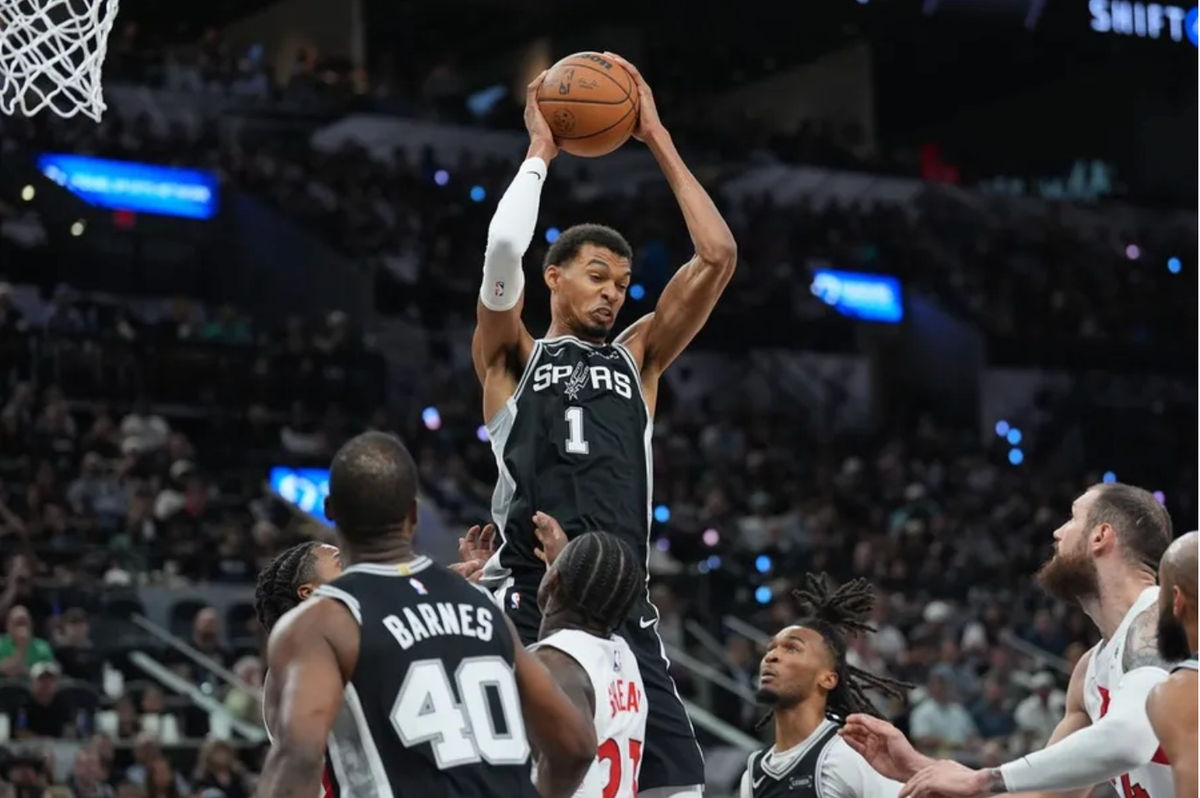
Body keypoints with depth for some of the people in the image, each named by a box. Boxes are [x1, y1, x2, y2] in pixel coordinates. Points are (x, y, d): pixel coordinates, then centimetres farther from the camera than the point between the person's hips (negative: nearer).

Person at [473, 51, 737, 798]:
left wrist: (658, 138, 13)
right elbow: (504, 247, -7)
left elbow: (719, 255, 12)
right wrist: (539, 153, 7)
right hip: (527, 599, -4)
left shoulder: (638, 358, 21)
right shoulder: (510, 358, 12)